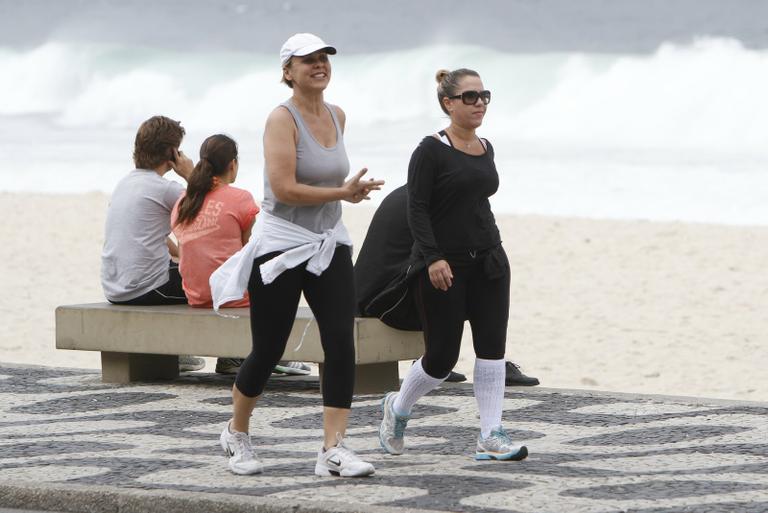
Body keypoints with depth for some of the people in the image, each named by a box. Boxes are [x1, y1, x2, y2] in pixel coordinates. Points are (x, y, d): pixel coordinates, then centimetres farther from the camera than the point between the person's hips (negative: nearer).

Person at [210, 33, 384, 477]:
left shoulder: (338, 116, 9)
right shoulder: (283, 119, -13)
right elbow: (284, 189, -21)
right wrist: (343, 193, -17)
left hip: (329, 244, 6)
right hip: (281, 246, -6)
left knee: (341, 344, -9)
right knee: (268, 352, 4)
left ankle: (333, 450, -9)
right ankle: (236, 433, 29)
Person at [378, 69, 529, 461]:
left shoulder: (485, 149, 11)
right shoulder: (431, 151, -10)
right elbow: (417, 209, -14)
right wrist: (434, 258, -23)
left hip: (488, 262, 6)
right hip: (442, 267, -6)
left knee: (492, 345, -3)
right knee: (442, 356, -2)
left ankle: (490, 436, -2)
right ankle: (397, 408, 25)